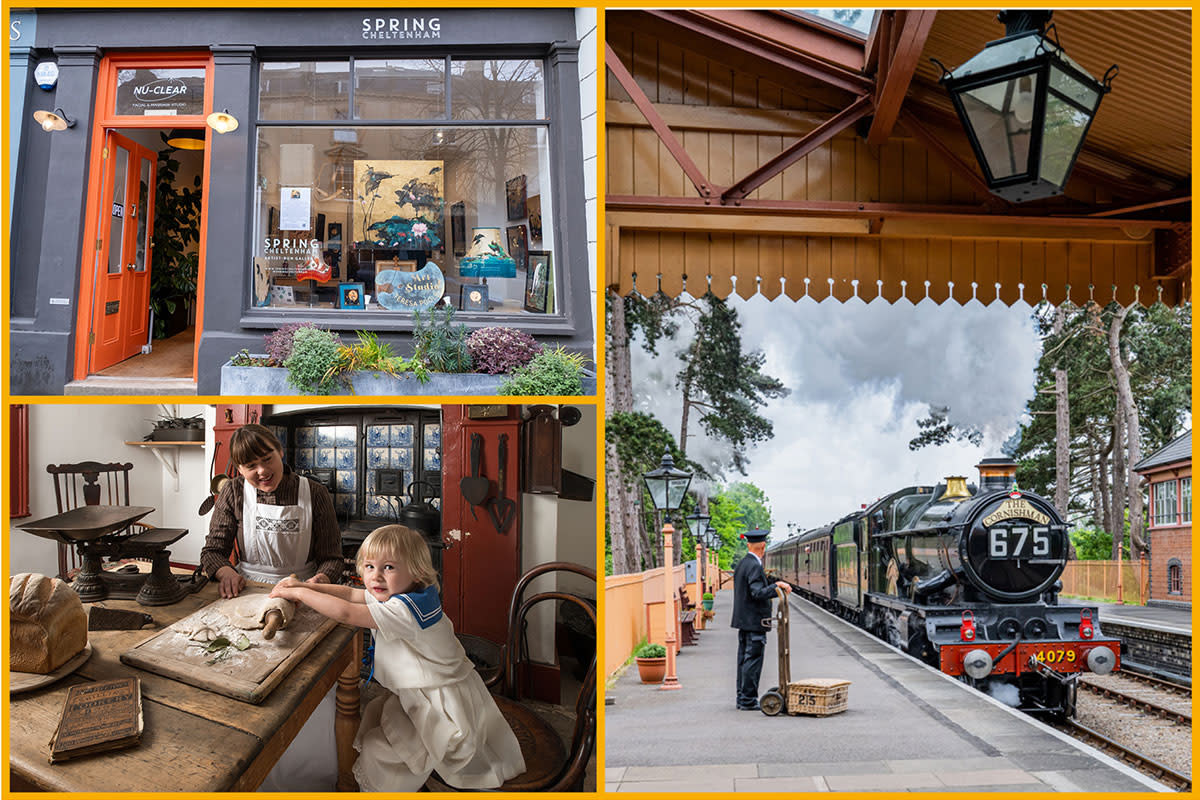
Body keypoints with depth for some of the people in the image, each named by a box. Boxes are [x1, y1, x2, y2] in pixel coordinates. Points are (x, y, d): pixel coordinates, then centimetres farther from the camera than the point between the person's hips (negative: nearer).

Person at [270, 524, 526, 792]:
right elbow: (350, 593, 9)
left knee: (377, 749, -11)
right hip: (417, 694, 10)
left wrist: (299, 593, -22)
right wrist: (304, 586, 0)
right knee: (372, 713, 23)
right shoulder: (399, 594, 0)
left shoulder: (406, 609, -29)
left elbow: (346, 613, -32)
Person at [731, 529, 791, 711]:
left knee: (744, 660, 13)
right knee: (753, 661, -5)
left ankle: (742, 698, 18)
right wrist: (777, 586, -27)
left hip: (743, 621, 10)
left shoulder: (741, 564, 12)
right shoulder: (754, 566, -17)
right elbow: (758, 593, -25)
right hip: (754, 621, -10)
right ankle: (748, 700, -2)